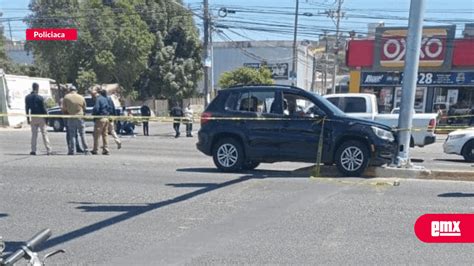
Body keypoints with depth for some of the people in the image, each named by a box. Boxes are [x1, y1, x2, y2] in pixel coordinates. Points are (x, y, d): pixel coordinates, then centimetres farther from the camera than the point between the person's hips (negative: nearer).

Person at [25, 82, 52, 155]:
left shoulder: (27, 97, 4)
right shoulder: (40, 97, -10)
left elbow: (27, 108, 8)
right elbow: (43, 108, -9)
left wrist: (28, 118, 14)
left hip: (33, 117, 4)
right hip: (40, 117, -3)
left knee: (34, 134, 10)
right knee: (44, 133, 1)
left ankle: (33, 150, 8)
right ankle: (48, 150, -1)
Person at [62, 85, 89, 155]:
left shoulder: (66, 97, 0)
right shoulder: (81, 97, 3)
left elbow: (64, 109, 3)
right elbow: (84, 108, 8)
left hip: (71, 118, 0)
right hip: (80, 117, 0)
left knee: (72, 135, 4)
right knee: (82, 134, 4)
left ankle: (71, 151, 4)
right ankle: (86, 150, 3)